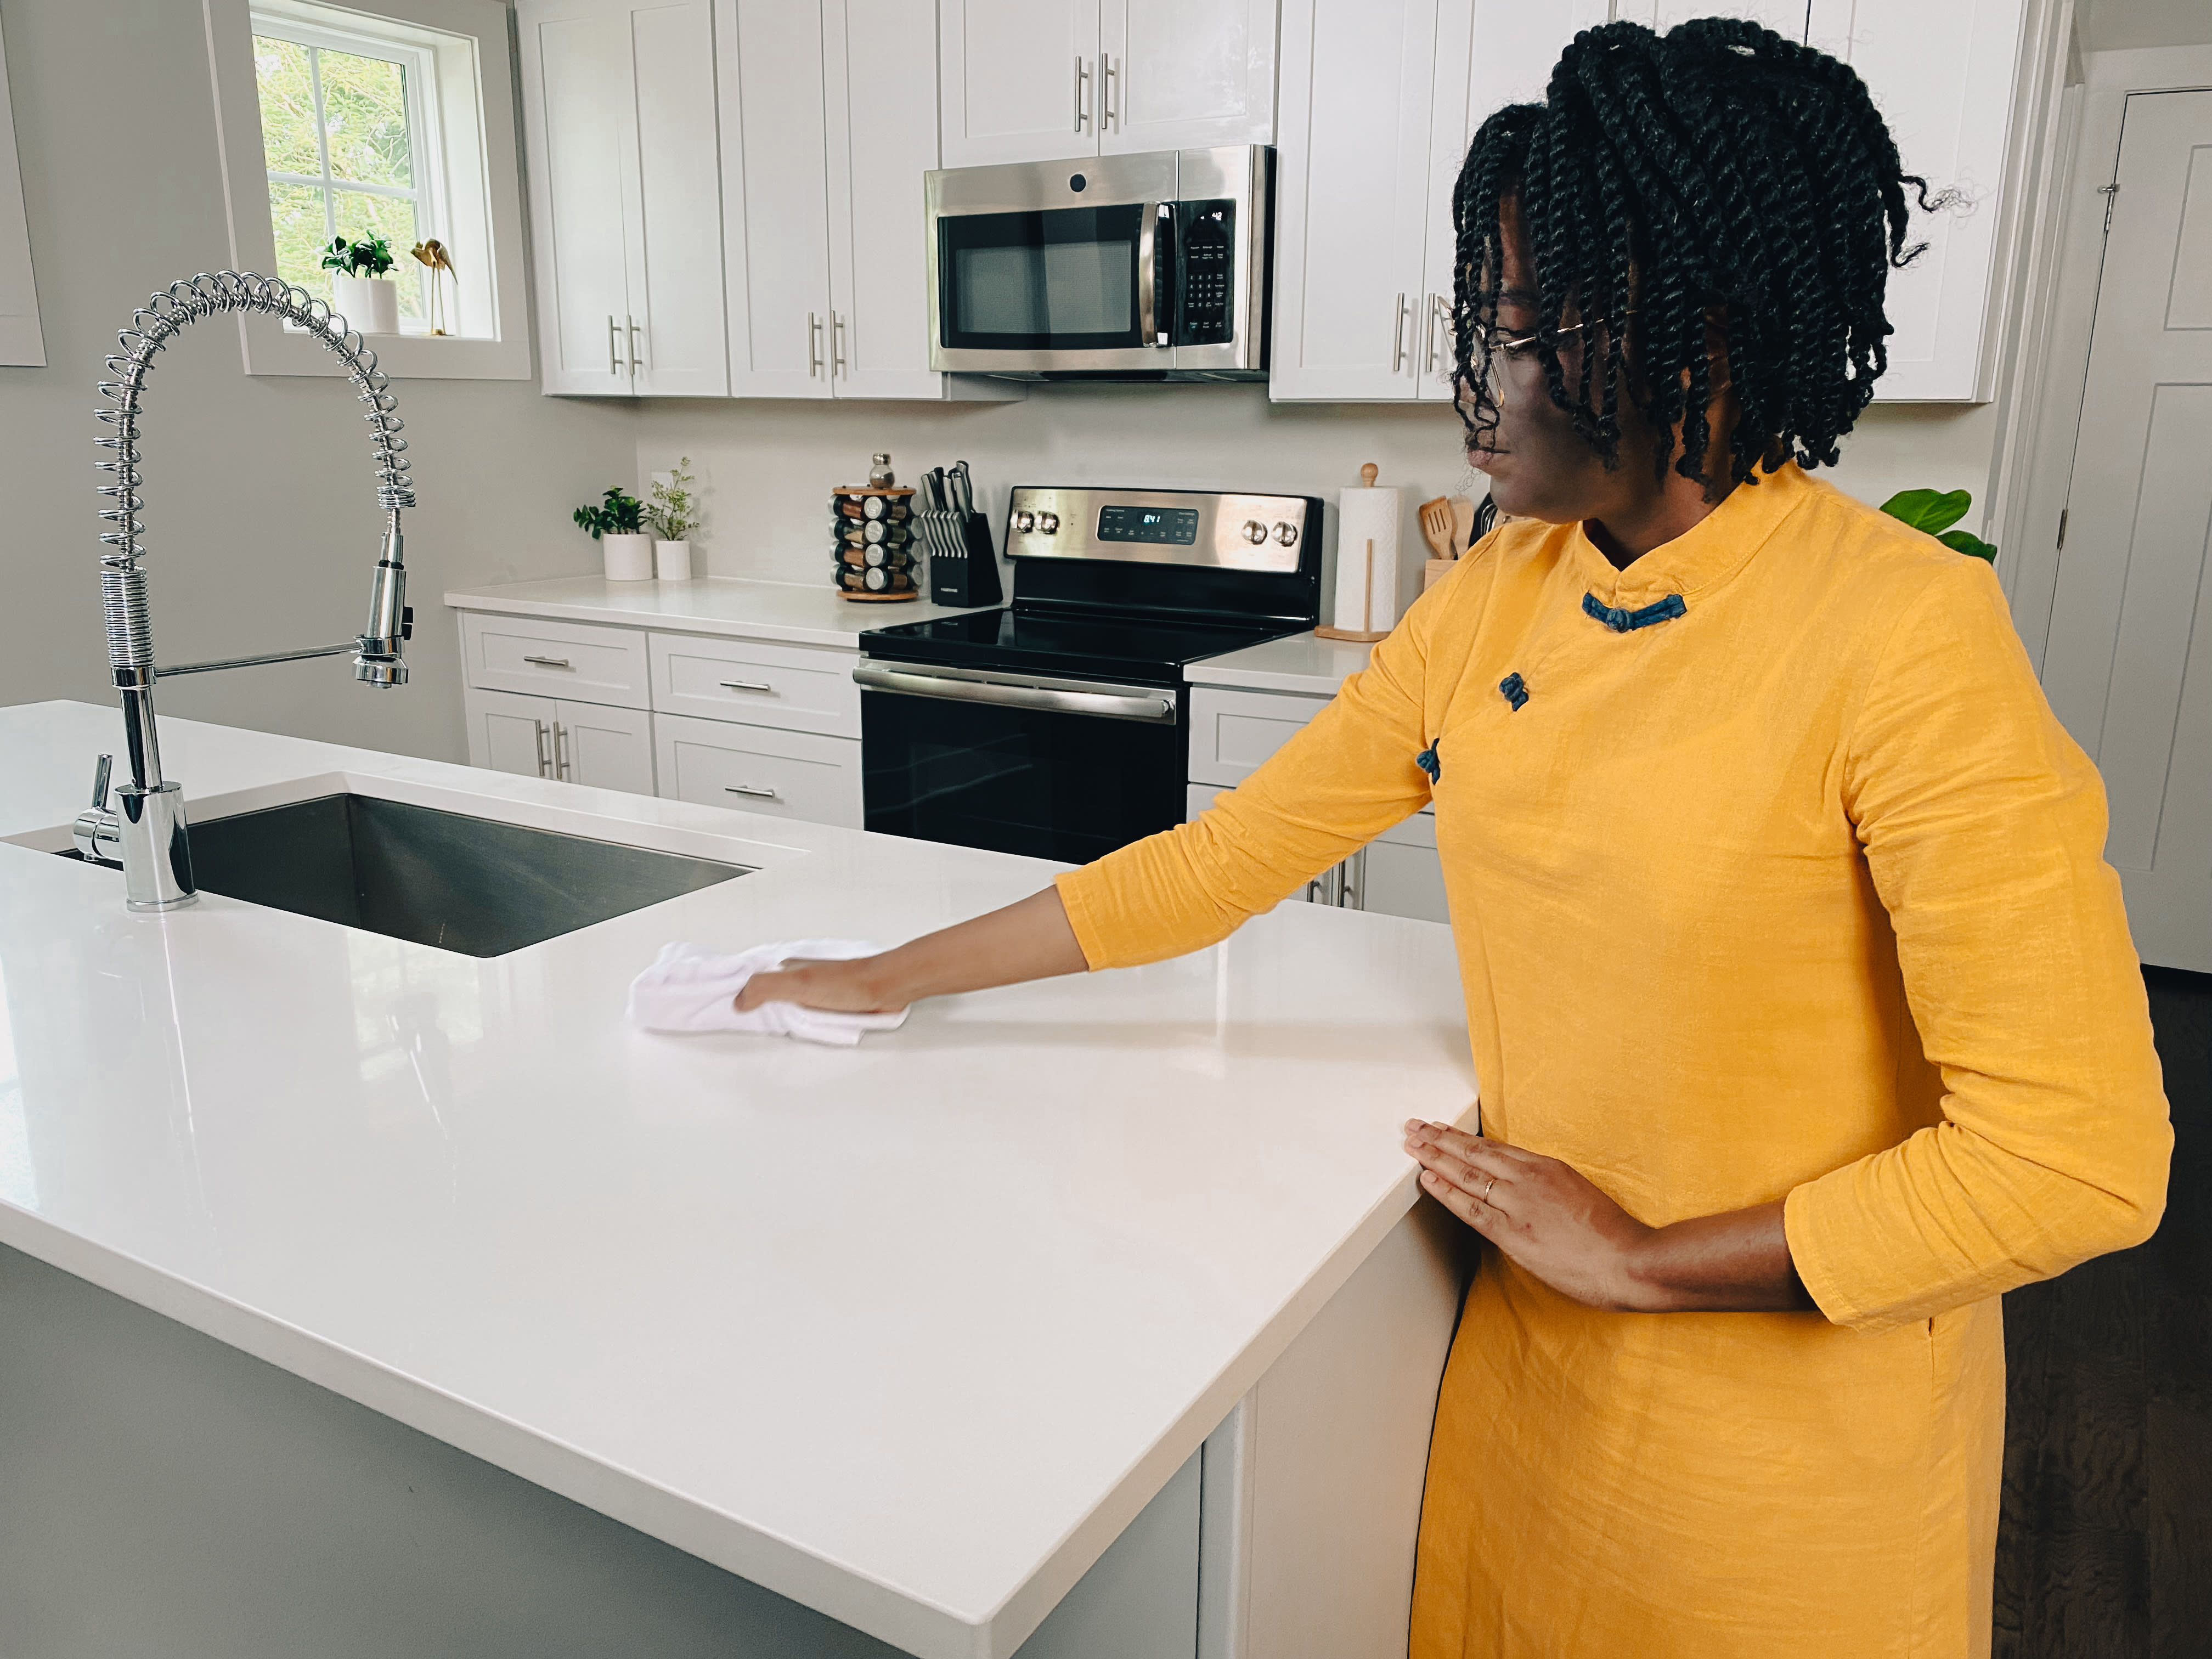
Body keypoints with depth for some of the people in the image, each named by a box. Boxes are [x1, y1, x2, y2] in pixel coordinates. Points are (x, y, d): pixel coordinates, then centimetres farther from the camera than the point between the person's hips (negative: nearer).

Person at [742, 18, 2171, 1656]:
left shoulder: (1901, 634, -23)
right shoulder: (1495, 598, -4)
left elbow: (2076, 1156, -23)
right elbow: (1226, 858, -1)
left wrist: (1643, 1260, -17)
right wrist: (895, 978, 0)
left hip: (1795, 1403, -5)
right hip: (1528, 1332, 5)